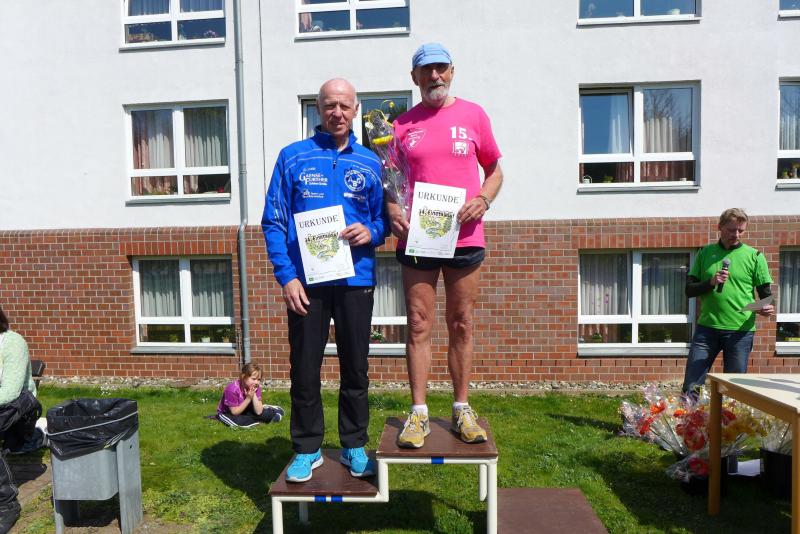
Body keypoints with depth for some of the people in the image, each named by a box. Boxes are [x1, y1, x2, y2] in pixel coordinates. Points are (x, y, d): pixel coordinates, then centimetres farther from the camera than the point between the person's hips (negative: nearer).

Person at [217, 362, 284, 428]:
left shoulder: (256, 388, -15)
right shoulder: (232, 389, -30)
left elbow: (258, 412, -20)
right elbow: (235, 412, -25)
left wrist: (254, 395, -29)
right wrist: (248, 398, -32)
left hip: (245, 411, 3)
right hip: (227, 413, -3)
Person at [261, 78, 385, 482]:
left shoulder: (370, 163, 10)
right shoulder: (292, 157, 4)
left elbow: (383, 218, 13)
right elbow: (273, 221, 1)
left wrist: (371, 232, -10)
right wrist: (286, 276, -9)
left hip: (356, 280, 2)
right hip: (306, 281, -1)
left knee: (355, 368, 10)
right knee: (304, 369, 6)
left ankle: (354, 446, 26)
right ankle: (306, 449, 24)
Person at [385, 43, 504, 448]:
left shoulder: (473, 115, 7)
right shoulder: (403, 124, 8)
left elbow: (495, 171, 12)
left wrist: (483, 199, -8)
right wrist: (391, 210, -8)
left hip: (465, 238, 0)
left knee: (461, 326, 8)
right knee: (419, 325, 3)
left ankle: (462, 410, 21)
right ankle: (418, 412, 13)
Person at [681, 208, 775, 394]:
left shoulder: (754, 256, 4)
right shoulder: (705, 253, 8)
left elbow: (766, 293, 4)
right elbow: (689, 290, 5)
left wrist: (767, 308, -18)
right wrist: (711, 282, -13)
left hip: (741, 330, -1)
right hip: (707, 328, 1)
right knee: (690, 387, 2)